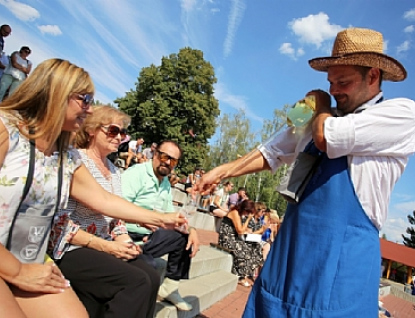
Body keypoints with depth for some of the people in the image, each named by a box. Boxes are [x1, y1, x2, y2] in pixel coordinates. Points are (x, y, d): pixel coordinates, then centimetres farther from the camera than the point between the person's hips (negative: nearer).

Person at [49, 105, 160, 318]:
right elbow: (60, 222, -17)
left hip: (106, 245, 7)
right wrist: (106, 246, -20)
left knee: (151, 277, -16)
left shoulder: (114, 170, 12)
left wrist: (123, 239, -2)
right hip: (72, 249, -7)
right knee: (137, 282, -24)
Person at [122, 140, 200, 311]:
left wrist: (191, 229, -3)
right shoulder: (136, 173, -13)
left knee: (184, 236, 5)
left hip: (148, 235, 9)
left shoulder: (167, 184, 14)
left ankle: (169, 287, 14)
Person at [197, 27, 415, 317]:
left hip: (343, 252, -6)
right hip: (291, 244, 6)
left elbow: (327, 137, -20)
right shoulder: (316, 119, 14)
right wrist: (223, 171, 6)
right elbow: (271, 153, 13)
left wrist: (321, 106, 1)